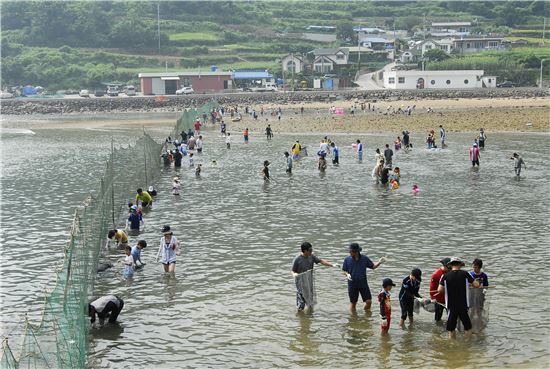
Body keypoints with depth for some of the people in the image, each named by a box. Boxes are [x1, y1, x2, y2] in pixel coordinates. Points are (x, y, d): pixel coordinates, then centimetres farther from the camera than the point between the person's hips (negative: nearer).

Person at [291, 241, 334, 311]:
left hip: (310, 282, 6)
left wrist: (332, 265, -5)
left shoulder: (311, 256, -3)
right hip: (301, 283, -6)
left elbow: (321, 261, 2)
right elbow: (293, 271, -10)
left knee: (310, 301, 19)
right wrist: (294, 274, -33)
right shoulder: (297, 259, -17)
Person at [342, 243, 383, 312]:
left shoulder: (365, 258, -4)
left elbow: (373, 266, 7)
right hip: (352, 284, -1)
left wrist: (379, 263, -12)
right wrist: (347, 274, -17)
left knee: (369, 301, -2)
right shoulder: (347, 259, -5)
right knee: (353, 303, 8)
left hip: (363, 283, 1)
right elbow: (344, 270, 5)